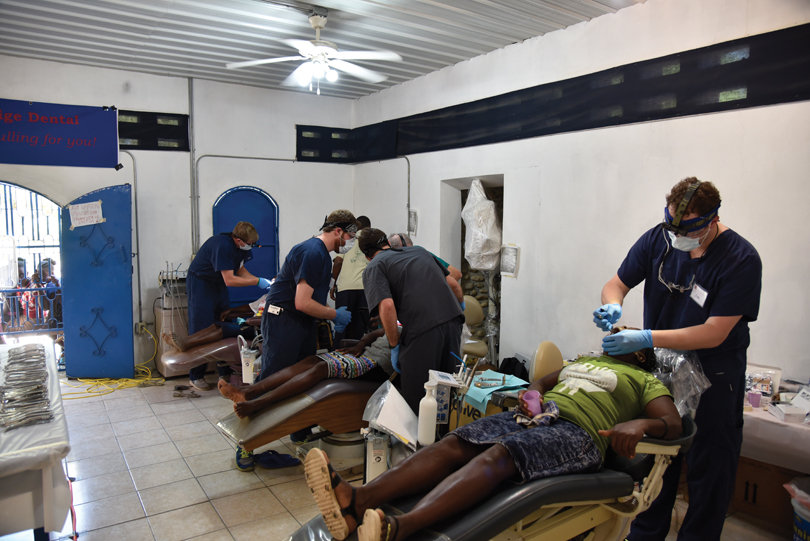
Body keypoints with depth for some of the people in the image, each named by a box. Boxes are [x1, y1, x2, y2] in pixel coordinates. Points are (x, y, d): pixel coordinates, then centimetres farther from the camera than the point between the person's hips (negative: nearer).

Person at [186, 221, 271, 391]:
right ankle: (196, 376, 6)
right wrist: (258, 281, -26)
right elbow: (230, 280, -31)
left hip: (218, 284, 8)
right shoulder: (222, 245, -32)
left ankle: (225, 372, 13)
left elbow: (240, 270, 6)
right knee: (201, 329, -5)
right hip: (200, 283, -8)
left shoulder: (241, 247, -6)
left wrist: (263, 281, -8)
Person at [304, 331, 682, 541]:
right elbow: (540, 383, 36)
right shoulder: (583, 361, 37)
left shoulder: (645, 380, 21)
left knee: (498, 455, -36)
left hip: (576, 431, -5)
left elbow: (673, 423, 5)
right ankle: (356, 501, -42)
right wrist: (529, 394, 10)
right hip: (533, 415, 6)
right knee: (453, 444, -23)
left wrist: (640, 423, -18)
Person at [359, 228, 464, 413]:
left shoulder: (373, 267, 6)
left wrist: (395, 346, -2)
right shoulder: (419, 251, 24)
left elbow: (387, 306, -12)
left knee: (416, 400, 9)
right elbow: (453, 284, 23)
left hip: (423, 330, -6)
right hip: (453, 321, 6)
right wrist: (459, 308, 42)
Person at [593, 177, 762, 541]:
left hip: (713, 378, -3)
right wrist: (612, 306, -22)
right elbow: (617, 283, 2)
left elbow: (714, 334, -23)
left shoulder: (741, 260, -20)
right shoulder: (658, 239, -8)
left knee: (708, 467, 11)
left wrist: (647, 339, -30)